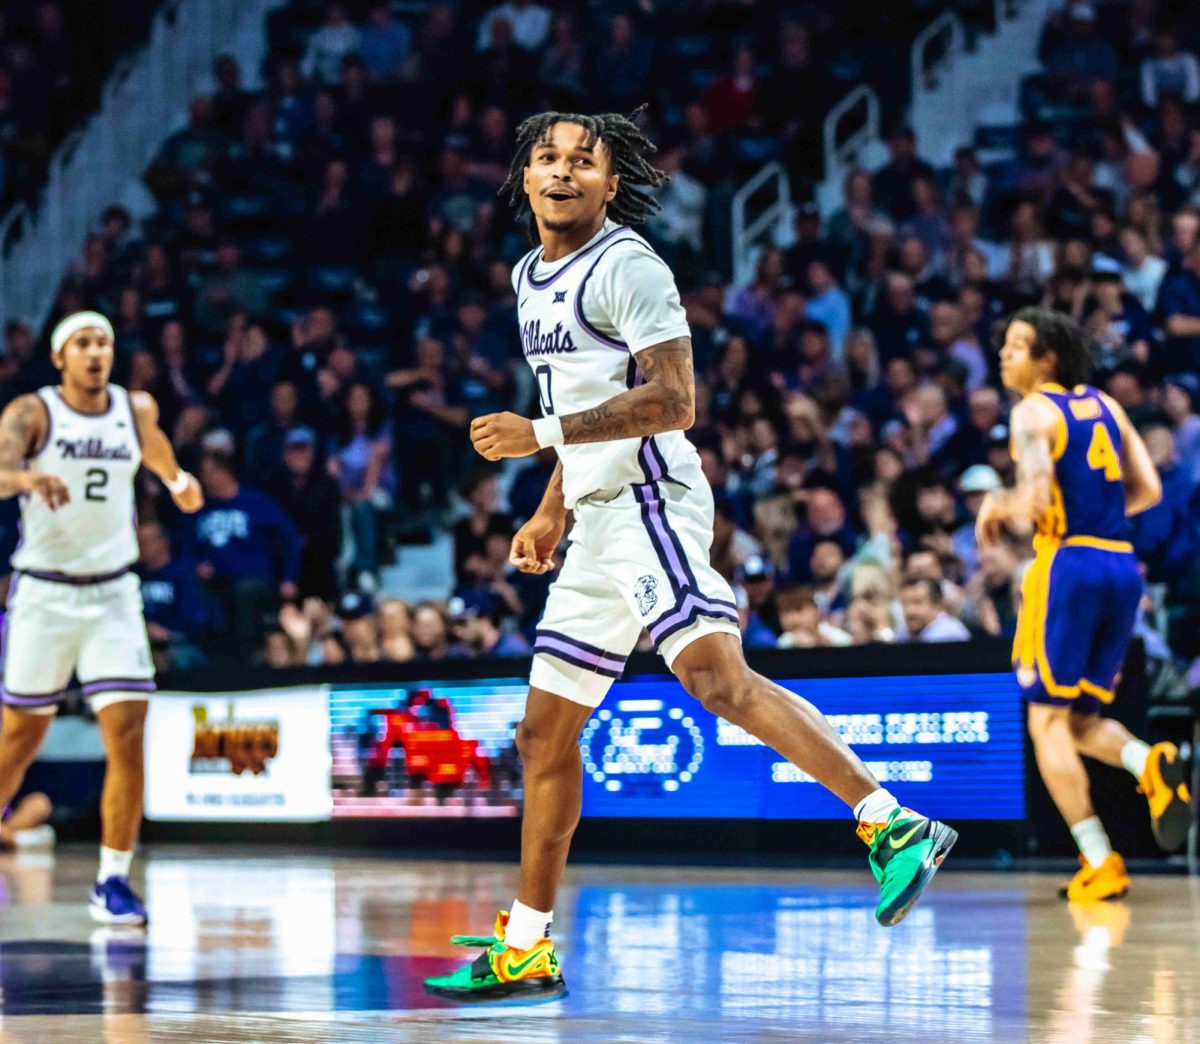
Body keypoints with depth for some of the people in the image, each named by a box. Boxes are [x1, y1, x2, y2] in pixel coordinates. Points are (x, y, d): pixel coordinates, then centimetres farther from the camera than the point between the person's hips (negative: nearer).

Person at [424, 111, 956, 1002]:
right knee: (546, 730, 11)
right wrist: (551, 513, 28)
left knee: (716, 674, -28)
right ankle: (526, 949, 19)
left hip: (650, 503, -9)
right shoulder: (533, 276, 19)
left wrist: (542, 434, -21)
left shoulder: (626, 266, -9)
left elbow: (672, 401, -19)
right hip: (600, 521, 9)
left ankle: (892, 825, -33)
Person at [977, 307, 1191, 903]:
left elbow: (1036, 498, -17)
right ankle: (1150, 764, -14)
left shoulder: (1033, 413, -5)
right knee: (1081, 718, 17)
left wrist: (998, 510, 3)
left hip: (1069, 563, -7)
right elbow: (1148, 491, 15)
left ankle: (1099, 863, -9)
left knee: (1048, 720, 0)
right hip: (1123, 566, 7)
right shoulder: (1104, 406, 16)